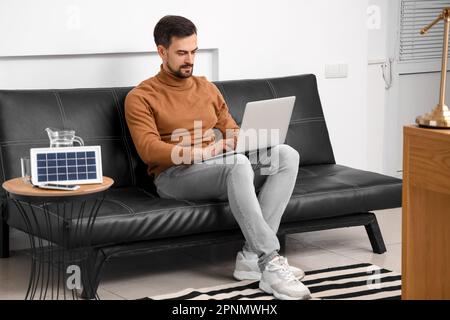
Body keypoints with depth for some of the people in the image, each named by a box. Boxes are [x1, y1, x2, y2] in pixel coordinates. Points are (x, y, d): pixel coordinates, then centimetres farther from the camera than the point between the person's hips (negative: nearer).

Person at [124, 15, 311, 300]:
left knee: (286, 154, -20)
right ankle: (270, 263, -41)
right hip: (176, 175, -6)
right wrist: (197, 153, -26)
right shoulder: (141, 97, 2)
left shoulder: (207, 88, 21)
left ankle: (252, 256, -29)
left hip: (222, 169, 6)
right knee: (238, 163, -38)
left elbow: (232, 131, 21)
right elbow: (148, 149, -11)